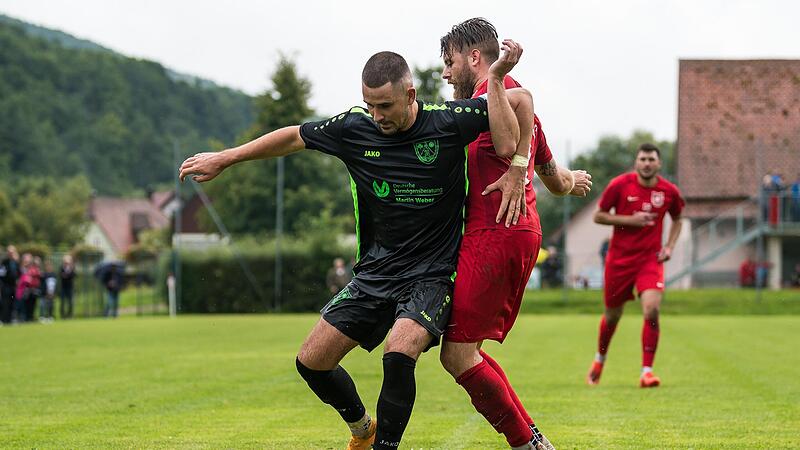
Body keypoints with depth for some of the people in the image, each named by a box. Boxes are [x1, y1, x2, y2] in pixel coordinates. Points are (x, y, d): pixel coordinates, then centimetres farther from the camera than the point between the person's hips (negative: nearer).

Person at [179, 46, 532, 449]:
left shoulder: (448, 123, -12)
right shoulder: (354, 128, -4)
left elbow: (521, 98, -2)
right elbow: (293, 137, 12)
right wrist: (223, 159, 17)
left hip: (432, 276, -5)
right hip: (374, 275, 5)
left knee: (398, 355, -31)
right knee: (311, 361, 2)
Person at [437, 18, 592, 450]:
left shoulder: (494, 88, -3)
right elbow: (555, 180, 36)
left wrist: (516, 168, -33)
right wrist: (572, 181, 57)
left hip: (495, 233, -10)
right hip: (523, 234, 10)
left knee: (458, 354, -11)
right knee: (465, 351, 10)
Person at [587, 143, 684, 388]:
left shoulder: (669, 191, -1)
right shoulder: (620, 185, -7)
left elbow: (677, 219, 17)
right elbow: (598, 216, -2)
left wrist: (669, 246, 1)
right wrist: (630, 220, -15)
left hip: (651, 259, 0)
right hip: (619, 258, 0)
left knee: (652, 310, -20)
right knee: (612, 315, 11)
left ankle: (646, 371, -12)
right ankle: (600, 359, 40)